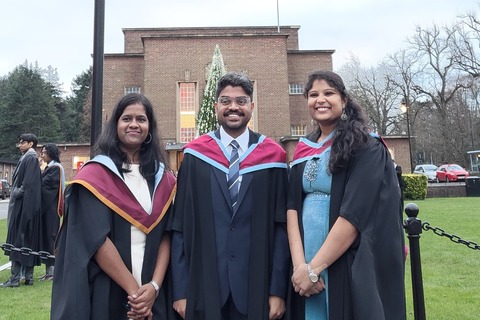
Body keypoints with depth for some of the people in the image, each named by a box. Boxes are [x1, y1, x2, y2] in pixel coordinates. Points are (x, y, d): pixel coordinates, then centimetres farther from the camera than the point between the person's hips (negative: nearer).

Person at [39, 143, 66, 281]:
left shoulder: (56, 168, -10)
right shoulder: (49, 167, 17)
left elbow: (44, 184, -16)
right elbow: (43, 184, 13)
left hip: (51, 207, -9)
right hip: (46, 206, 9)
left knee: (50, 235, -6)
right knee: (46, 235, 10)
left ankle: (53, 269, -1)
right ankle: (49, 269, 15)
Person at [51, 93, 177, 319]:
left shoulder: (163, 178, 5)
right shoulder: (95, 174, -7)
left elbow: (166, 234, 0)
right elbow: (97, 239, -15)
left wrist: (154, 285, -12)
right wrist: (133, 290, -16)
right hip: (104, 294, -3)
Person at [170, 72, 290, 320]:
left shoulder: (272, 156, 1)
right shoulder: (194, 155, 1)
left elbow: (281, 226, -1)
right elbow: (179, 225, 0)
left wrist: (278, 290, -4)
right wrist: (180, 290, -3)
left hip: (256, 287, 0)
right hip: (203, 285, 0)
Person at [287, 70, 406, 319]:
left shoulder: (365, 148, -8)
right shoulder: (303, 150, 8)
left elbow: (355, 213, -17)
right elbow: (293, 206, 0)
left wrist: (314, 269, -18)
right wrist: (299, 264, -12)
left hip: (350, 270, -4)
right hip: (305, 267, 5)